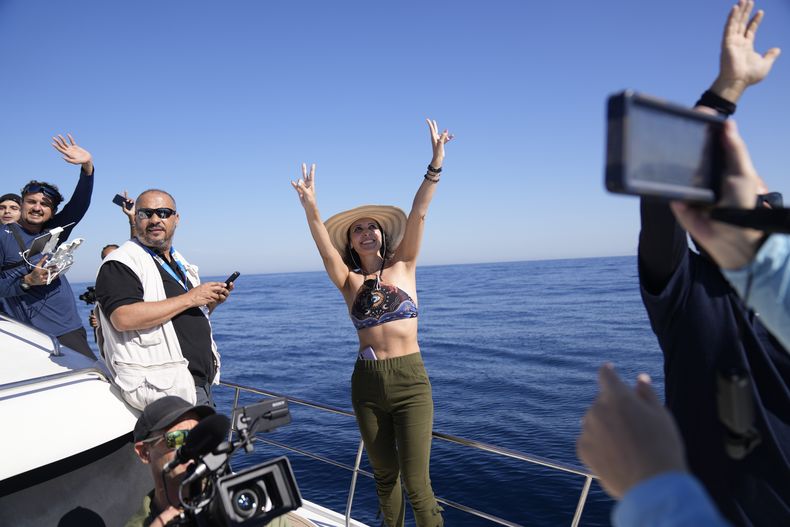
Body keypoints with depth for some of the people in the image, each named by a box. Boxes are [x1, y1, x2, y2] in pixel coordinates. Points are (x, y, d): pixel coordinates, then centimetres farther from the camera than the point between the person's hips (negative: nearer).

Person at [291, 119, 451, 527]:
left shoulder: (402, 267, 1)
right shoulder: (349, 281, 2)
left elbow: (418, 214, -9)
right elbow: (325, 246, -14)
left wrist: (436, 161, -17)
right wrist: (309, 205, -29)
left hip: (410, 381, -2)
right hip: (367, 384, 2)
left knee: (416, 482, -3)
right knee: (384, 475, 16)